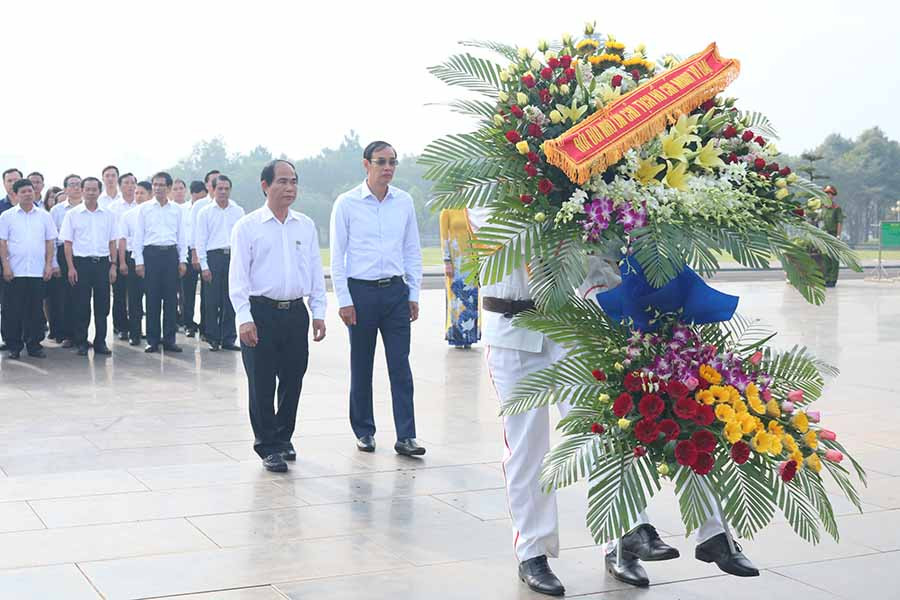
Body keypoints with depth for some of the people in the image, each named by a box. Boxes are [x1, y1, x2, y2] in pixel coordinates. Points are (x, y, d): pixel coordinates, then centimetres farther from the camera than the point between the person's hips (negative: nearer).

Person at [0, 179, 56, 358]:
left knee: (36, 310, 4)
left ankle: (34, 344, 12)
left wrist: (49, 265, 1)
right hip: (15, 271, -1)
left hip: (38, 271, 1)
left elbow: (49, 242, 10)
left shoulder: (44, 216, 9)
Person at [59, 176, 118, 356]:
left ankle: (100, 342, 11)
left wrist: (113, 265, 2)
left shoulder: (108, 215, 8)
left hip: (102, 262, 2)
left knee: (102, 305, 3)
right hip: (81, 262, -2)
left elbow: (112, 242, 10)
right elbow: (67, 242, 0)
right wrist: (71, 267, -7)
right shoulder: (73, 215, 3)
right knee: (81, 306, 1)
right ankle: (81, 343, 9)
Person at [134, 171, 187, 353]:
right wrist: (139, 261, -2)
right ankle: (152, 340, 7)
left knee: (171, 298, 3)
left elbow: (181, 236, 11)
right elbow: (138, 236, 4)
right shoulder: (144, 208, 5)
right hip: (151, 253, -1)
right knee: (152, 298, 0)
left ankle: (169, 339, 10)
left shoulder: (176, 209, 9)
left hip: (171, 253, 1)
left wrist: (182, 260, 5)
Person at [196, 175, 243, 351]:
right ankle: (213, 339, 6)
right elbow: (200, 240, 3)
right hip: (214, 256, -2)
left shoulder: (238, 211, 12)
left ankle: (228, 339, 9)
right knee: (213, 300, -2)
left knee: (231, 301, 2)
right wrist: (204, 265, -4)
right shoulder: (205, 212, 6)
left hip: (234, 256, 2)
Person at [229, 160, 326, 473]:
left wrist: (319, 312, 7)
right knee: (261, 383, 0)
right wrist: (244, 318, -13)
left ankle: (283, 437, 28)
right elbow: (238, 276, -5)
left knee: (293, 380, 10)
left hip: (296, 311, 4)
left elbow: (316, 271, 12)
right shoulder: (247, 227, -2)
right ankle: (268, 447, 12)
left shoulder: (306, 226, 10)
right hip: (261, 312, -4)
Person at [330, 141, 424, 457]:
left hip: (395, 290, 2)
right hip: (360, 290, -2)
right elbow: (337, 255, -2)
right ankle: (363, 431, 21)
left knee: (401, 366, -1)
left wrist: (414, 294, 8)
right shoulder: (347, 203, -3)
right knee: (361, 368, 8)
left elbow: (413, 250, 12)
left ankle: (406, 436, 1)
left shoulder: (404, 201, 6)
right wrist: (344, 300, -6)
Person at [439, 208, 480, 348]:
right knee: (456, 296, -2)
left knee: (471, 297, 3)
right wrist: (447, 262, -11)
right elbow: (444, 237, -5)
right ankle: (456, 336, 7)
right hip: (455, 259, -4)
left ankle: (468, 336, 10)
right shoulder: (447, 211, -1)